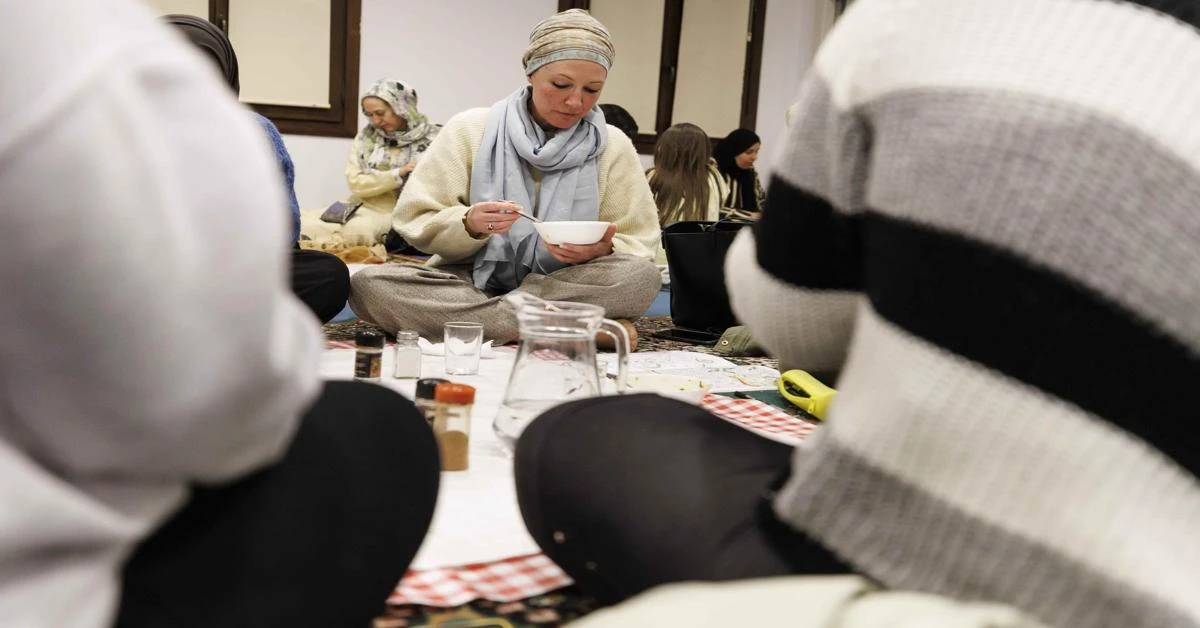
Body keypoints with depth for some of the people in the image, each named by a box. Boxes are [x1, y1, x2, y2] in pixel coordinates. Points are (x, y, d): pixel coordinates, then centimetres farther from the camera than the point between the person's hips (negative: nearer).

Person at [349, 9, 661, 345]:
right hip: (473, 282, 1)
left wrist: (603, 250, -22)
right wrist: (469, 224, -23)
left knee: (642, 277, -30)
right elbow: (414, 222, -2)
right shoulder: (470, 130, 1)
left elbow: (639, 248, 1)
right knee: (368, 284, -28)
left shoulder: (614, 148, 3)